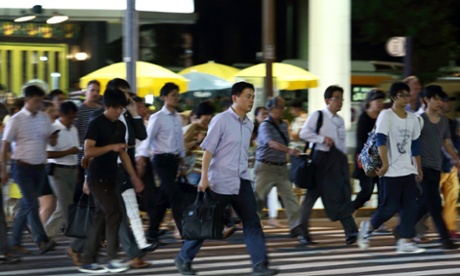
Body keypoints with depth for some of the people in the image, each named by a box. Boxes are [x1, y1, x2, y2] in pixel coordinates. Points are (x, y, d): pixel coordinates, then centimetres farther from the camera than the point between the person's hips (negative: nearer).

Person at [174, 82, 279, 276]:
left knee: (252, 221, -2)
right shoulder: (221, 120, -10)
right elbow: (208, 149, -13)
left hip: (241, 181, 6)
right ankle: (183, 258, 19)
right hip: (220, 182, -6)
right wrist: (204, 177, -18)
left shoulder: (249, 125, 10)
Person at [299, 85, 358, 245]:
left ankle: (350, 232, -8)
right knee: (312, 195, -1)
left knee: (342, 195, -4)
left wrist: (343, 158, 14)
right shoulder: (317, 116, -4)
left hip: (338, 159, 6)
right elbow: (304, 133, -12)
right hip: (322, 158, -6)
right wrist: (323, 138, -18)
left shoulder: (340, 120, 17)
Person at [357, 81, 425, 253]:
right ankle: (368, 227, 20)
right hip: (391, 172, -6)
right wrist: (385, 164, -25)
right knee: (390, 207, -4)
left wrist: (419, 169, 20)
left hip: (408, 170, 6)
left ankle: (405, 242, 0)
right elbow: (380, 140, -16)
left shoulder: (412, 118, 12)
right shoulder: (386, 115, -7)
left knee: (410, 206, -2)